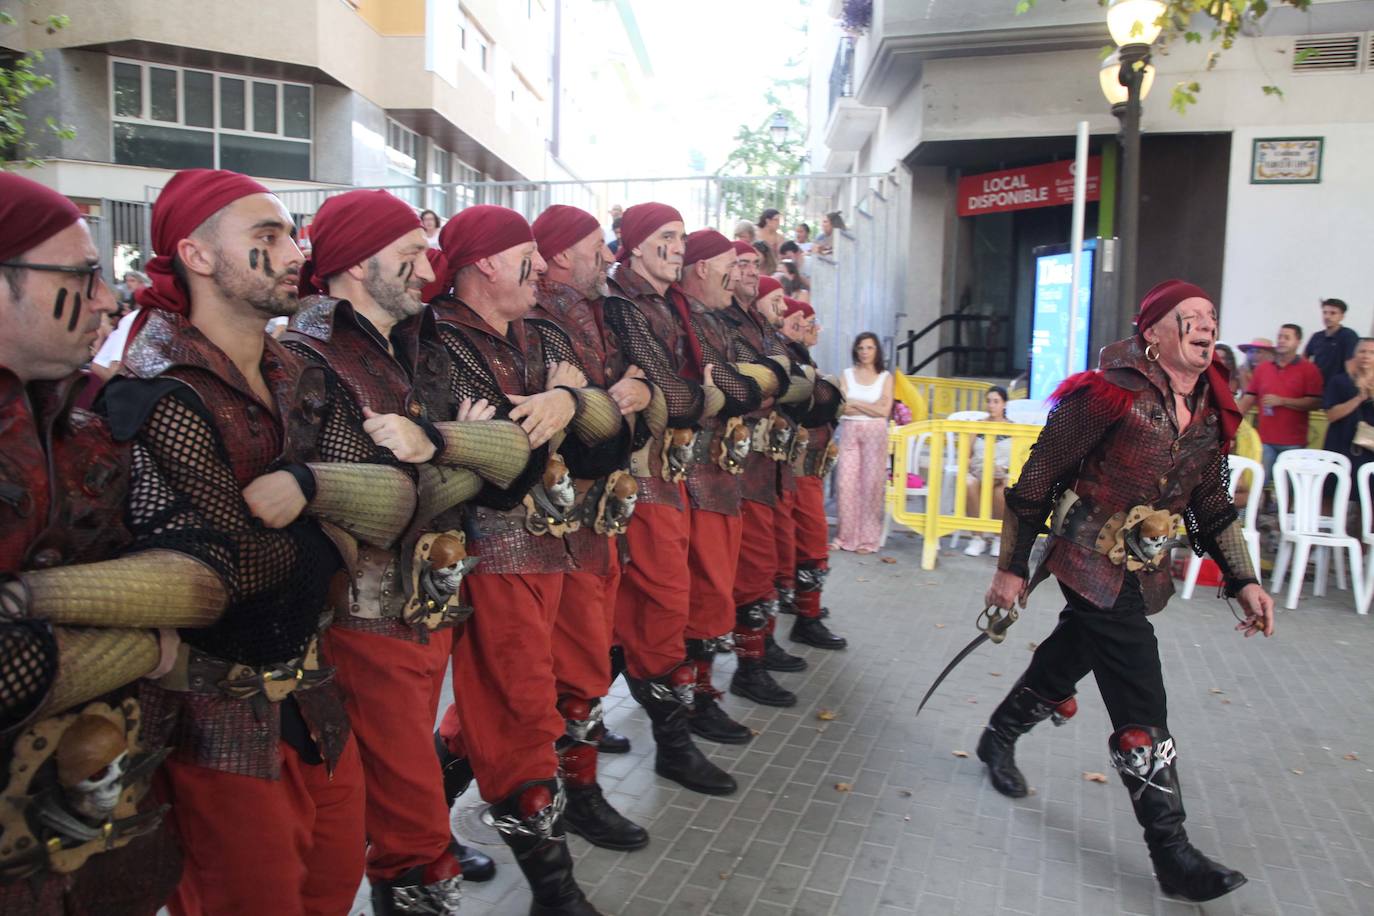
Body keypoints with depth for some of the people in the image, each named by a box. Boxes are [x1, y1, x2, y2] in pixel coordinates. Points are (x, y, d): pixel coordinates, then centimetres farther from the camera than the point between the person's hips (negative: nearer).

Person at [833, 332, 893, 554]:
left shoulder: (885, 377, 5)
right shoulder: (847, 375, 8)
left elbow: (884, 411, -5)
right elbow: (842, 407, -4)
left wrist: (855, 403, -6)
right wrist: (871, 407, -10)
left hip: (875, 434, -1)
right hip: (849, 432, 1)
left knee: (871, 484, -2)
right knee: (846, 483, -3)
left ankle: (868, 538, 4)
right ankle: (846, 536, 4)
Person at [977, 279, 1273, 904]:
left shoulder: (1213, 411, 5)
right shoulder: (1112, 393, -17)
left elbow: (1211, 505, 16)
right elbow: (1037, 479, -14)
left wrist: (1242, 580, 9)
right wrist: (1012, 568, -11)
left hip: (1145, 572, 8)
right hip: (1093, 564, -7)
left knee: (1066, 658, 23)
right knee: (1141, 704, -8)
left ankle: (998, 738, 48)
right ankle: (1171, 853, 3)